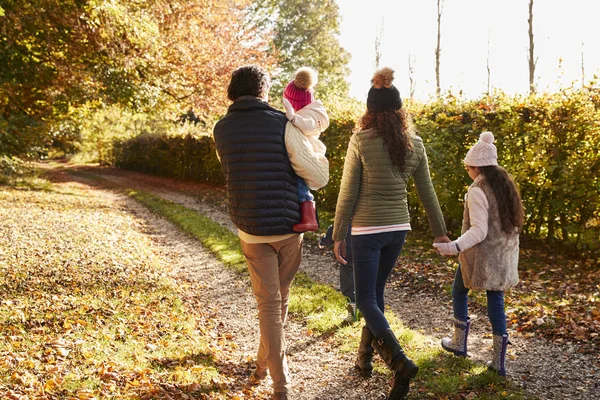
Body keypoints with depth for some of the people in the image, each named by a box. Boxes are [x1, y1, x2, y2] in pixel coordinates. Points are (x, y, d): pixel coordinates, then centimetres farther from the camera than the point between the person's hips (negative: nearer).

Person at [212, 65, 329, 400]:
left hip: (250, 229, 2)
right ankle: (264, 364, 33)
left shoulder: (222, 130, 2)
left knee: (268, 302, 8)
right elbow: (319, 178, -10)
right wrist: (317, 153, 11)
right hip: (287, 224, -2)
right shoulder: (282, 125, -11)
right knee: (281, 298, 18)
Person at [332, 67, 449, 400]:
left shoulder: (361, 141, -12)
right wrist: (439, 231, 17)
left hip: (367, 230, -5)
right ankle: (365, 356, 32)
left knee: (366, 300, 3)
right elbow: (427, 192, 7)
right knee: (375, 291, 21)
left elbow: (348, 193, -10)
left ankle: (399, 361, -16)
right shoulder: (414, 144, 1)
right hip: (398, 229, 5)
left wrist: (338, 235, -1)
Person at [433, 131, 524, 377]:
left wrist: (456, 246, -34)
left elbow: (479, 230, -24)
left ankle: (459, 343, 28)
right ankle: (499, 361, 8)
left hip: (480, 256, -6)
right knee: (496, 302, 9)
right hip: (503, 255, 6)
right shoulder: (506, 185, 5)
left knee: (459, 292, 17)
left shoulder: (477, 191, -18)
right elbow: (512, 222, 13)